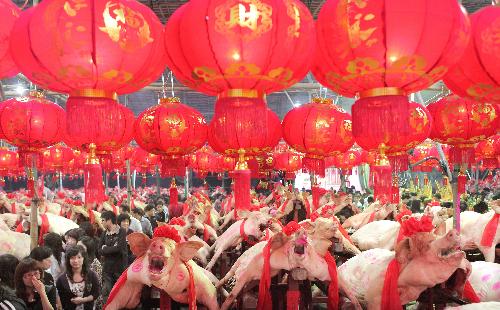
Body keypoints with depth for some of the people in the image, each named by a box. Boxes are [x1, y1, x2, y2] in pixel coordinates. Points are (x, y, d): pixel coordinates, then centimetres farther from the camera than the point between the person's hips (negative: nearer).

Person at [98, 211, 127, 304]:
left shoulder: (122, 232, -6)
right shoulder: (105, 233, 11)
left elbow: (119, 248, -17)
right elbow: (100, 249, 3)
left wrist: (105, 249, -5)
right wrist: (112, 249, -12)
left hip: (120, 266, -4)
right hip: (107, 267, 4)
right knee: (106, 293, 1)